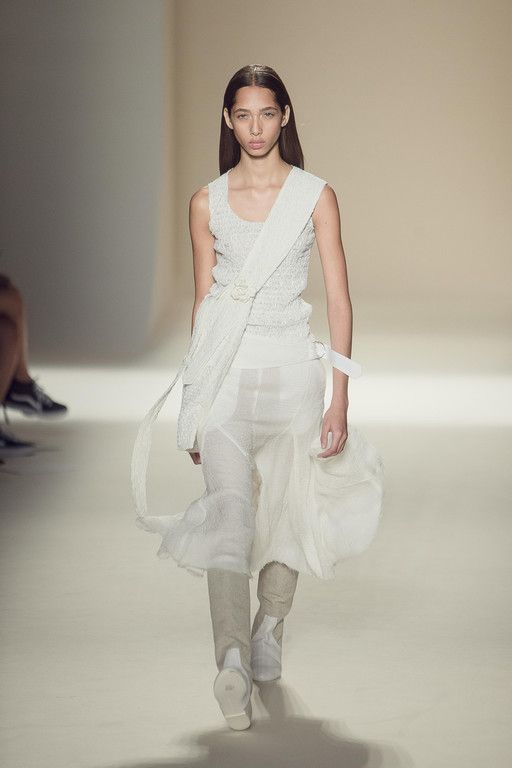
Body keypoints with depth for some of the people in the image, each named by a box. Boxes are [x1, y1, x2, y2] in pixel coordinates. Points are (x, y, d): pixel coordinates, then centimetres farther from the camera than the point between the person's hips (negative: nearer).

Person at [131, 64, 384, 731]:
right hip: (226, 369, 0)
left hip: (293, 366, 0)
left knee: (289, 510, 8)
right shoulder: (207, 202, 7)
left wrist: (340, 400, -6)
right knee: (228, 512, -15)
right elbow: (203, 303, 12)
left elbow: (339, 299, 0)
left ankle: (268, 632, 29)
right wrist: (193, 403, 12)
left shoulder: (316, 196, 2)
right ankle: (233, 658, -25)